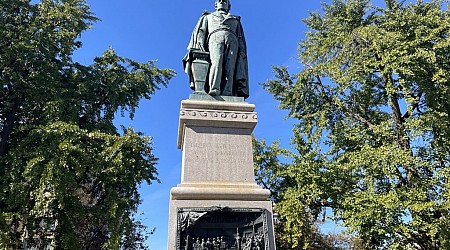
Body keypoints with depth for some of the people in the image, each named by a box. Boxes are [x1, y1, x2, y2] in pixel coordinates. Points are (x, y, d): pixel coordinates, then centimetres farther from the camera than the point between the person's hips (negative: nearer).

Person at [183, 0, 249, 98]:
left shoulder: (235, 20, 37)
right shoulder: (208, 17, 35)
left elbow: (241, 39, 23)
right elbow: (200, 31, 19)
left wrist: (242, 52, 4)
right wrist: (200, 46, -2)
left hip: (232, 40, 2)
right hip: (215, 38, -1)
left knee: (230, 67, -24)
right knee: (216, 61, -32)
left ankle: (227, 94, -40)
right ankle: (214, 89, -50)